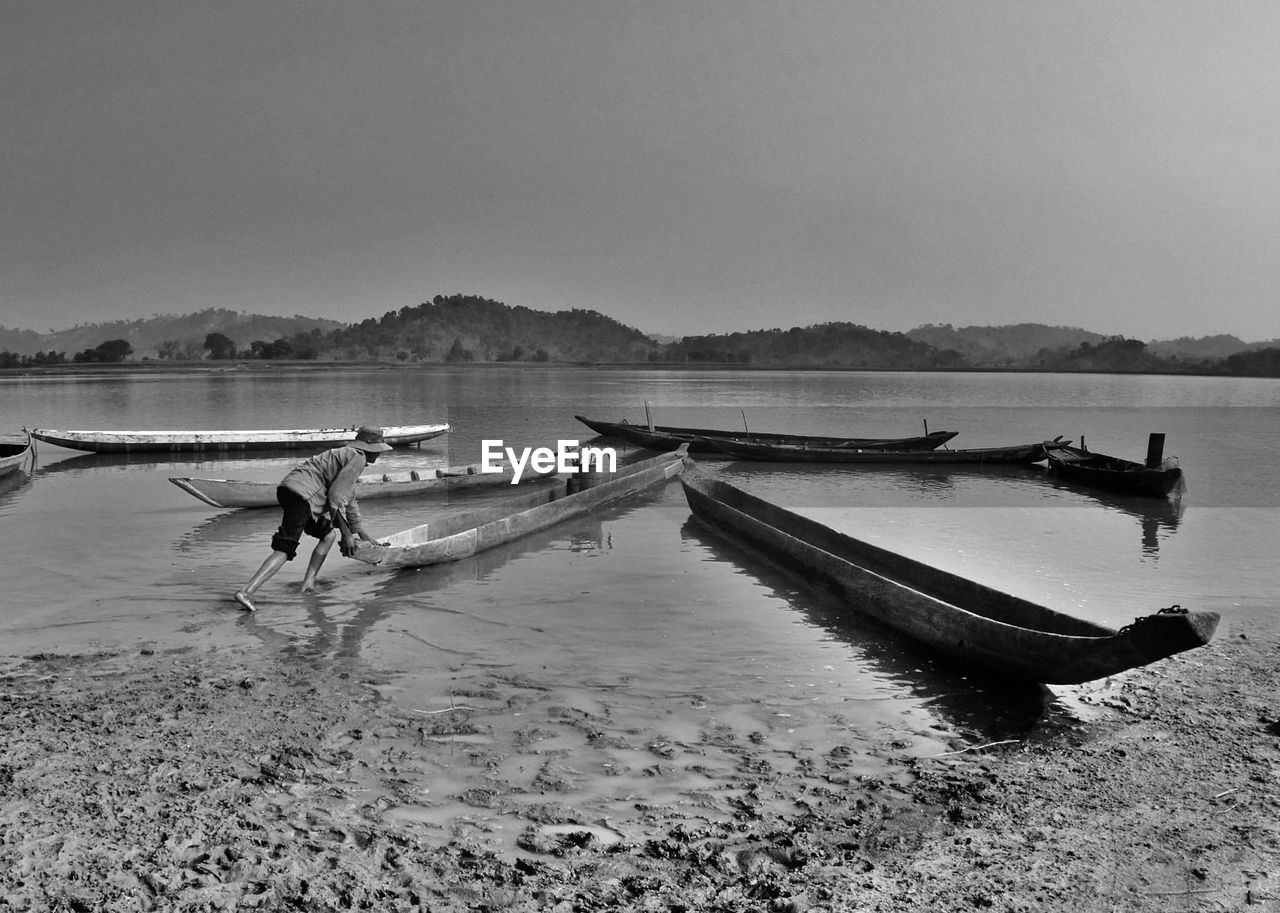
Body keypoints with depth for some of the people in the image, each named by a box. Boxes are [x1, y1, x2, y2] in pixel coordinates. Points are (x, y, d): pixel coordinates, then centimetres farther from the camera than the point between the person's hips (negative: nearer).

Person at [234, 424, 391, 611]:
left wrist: (362, 534, 44)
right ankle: (246, 592, -22)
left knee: (329, 534, 21)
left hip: (289, 489, 10)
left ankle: (308, 583, 15)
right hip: (301, 495, -10)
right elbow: (336, 496, -10)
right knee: (284, 550, -13)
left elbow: (349, 499, 38)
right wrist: (346, 534, -3)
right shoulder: (357, 458, -3)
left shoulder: (346, 454, 29)